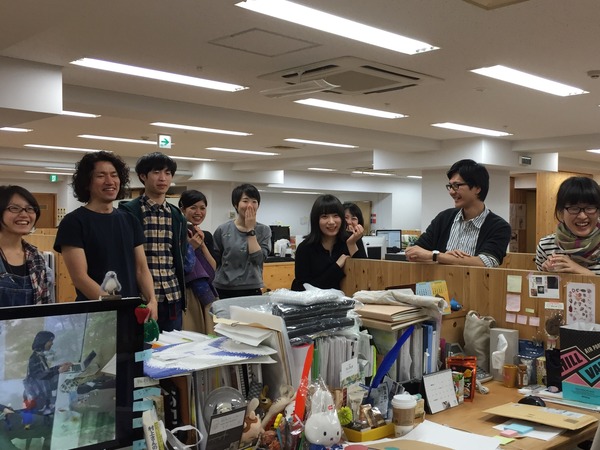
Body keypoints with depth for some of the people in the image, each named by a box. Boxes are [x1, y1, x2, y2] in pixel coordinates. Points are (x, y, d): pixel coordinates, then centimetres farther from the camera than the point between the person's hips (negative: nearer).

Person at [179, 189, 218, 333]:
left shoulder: (207, 236, 12)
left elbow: (213, 268, 3)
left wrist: (202, 245, -6)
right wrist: (190, 247, -15)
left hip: (205, 294, 6)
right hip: (183, 295, -5)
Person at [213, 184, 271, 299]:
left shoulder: (263, 230, 1)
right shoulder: (222, 230, 0)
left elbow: (258, 258, -12)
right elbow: (214, 263, 6)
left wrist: (250, 230, -11)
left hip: (252, 290, 0)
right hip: (224, 291, 0)